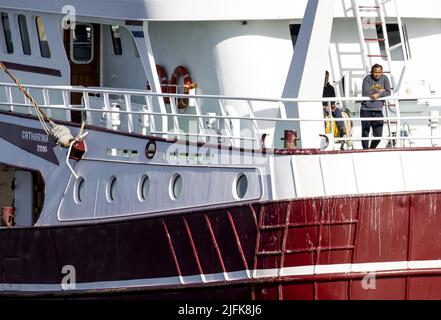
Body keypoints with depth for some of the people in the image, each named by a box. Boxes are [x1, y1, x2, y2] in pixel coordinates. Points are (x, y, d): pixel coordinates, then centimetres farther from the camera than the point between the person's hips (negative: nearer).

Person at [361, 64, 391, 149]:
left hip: (378, 111, 2)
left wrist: (378, 94, -17)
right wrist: (380, 91, -8)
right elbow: (365, 93, -12)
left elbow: (388, 92, -1)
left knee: (378, 136, 1)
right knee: (365, 133, 3)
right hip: (366, 110, -2)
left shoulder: (384, 78, 6)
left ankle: (372, 149, 26)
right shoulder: (367, 79, -2)